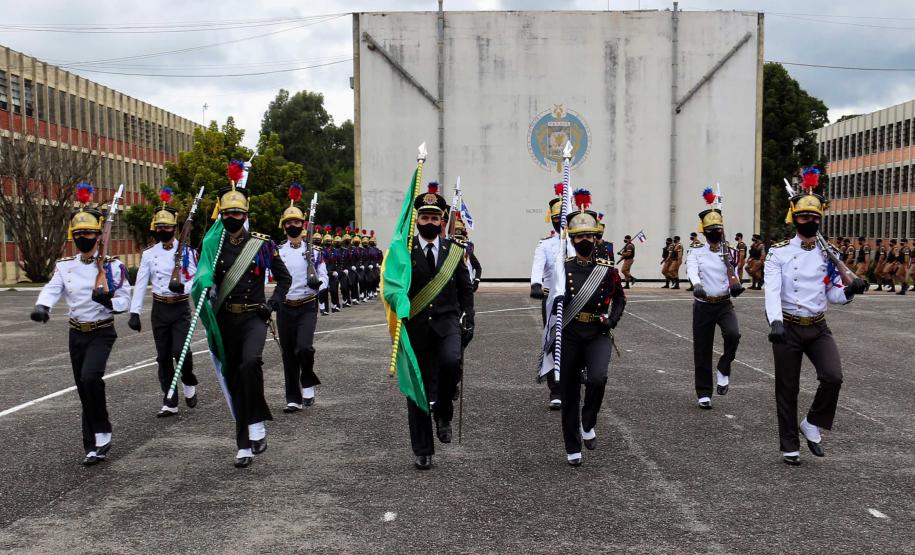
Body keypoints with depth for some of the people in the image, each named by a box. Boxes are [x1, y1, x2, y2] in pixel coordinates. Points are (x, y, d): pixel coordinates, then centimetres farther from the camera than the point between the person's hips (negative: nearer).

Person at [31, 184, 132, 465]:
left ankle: (102, 434, -9)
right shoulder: (64, 266, 3)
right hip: (76, 334, 5)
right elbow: (51, 289, -11)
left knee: (90, 376, -27)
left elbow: (124, 300, -7)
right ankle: (95, 447, 20)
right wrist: (41, 306, -33)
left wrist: (108, 300, -28)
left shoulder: (112, 266, -8)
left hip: (102, 333, -5)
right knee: (84, 389, 9)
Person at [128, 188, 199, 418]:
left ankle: (189, 383, 15)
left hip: (181, 308, -3)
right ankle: (169, 402, 14)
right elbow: (140, 284, 0)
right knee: (163, 356, 5)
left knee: (181, 351, -16)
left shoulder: (186, 251, -3)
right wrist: (134, 312, -7)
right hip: (159, 309, 3)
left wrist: (183, 287, -27)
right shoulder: (148, 254, 4)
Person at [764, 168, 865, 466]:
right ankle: (790, 447, 19)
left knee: (833, 377, -17)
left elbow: (833, 294, 9)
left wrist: (849, 291, -15)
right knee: (787, 390, 4)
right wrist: (775, 321, -35)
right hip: (788, 329, -3)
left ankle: (812, 424, 9)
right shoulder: (778, 252, -7)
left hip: (818, 328, 3)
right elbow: (772, 290, -19)